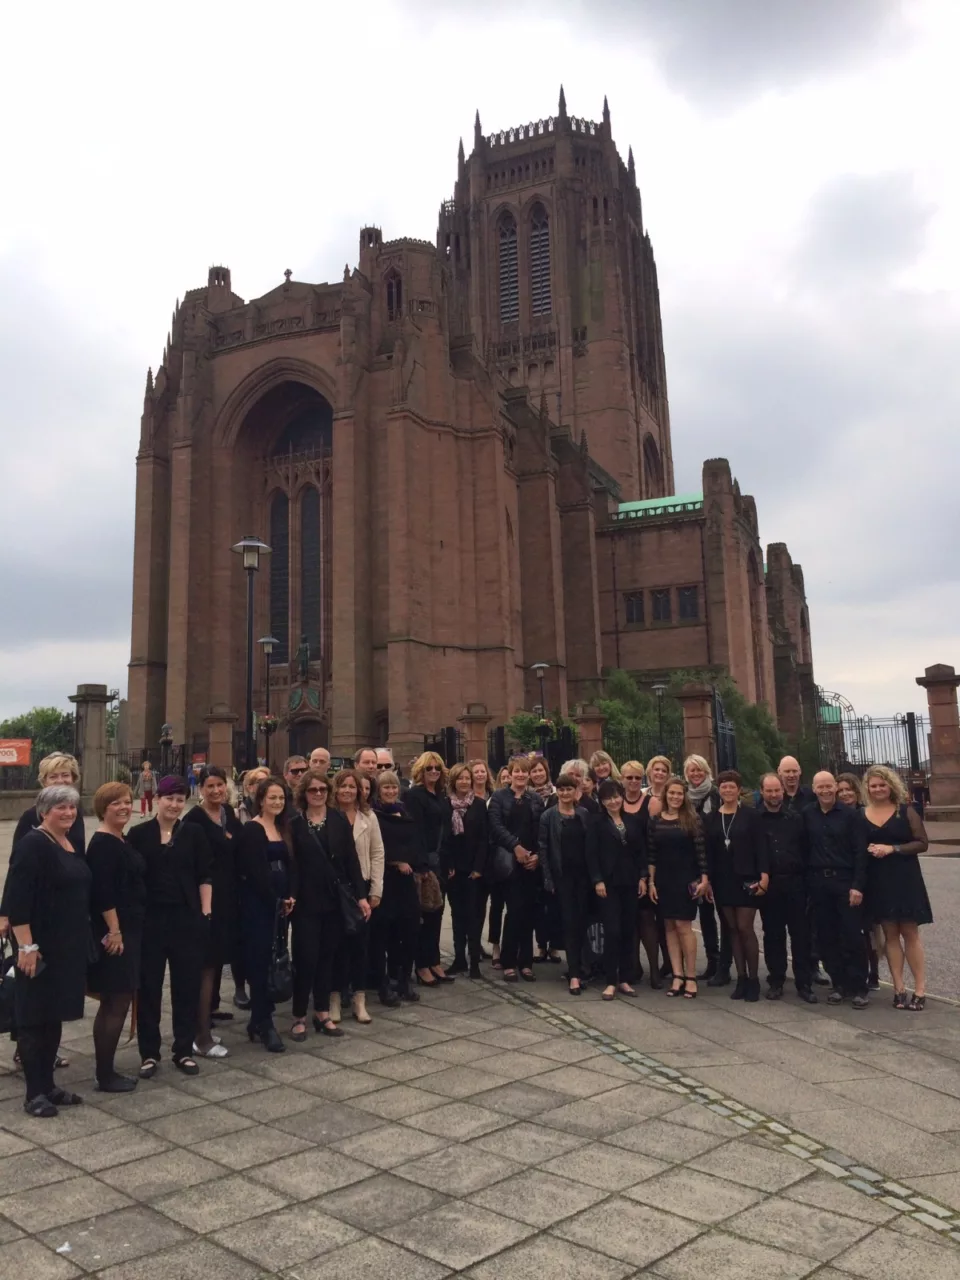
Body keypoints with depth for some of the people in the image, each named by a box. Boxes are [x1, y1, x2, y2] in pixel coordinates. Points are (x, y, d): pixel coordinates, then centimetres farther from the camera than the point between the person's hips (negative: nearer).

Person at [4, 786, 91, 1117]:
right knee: (34, 1018, 1)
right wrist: (26, 945, -23)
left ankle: (48, 1085, 24)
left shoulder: (72, 844, 11)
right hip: (40, 946, -8)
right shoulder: (32, 844, -14)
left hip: (69, 946, 8)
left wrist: (84, 939, 19)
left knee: (55, 1016, 14)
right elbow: (16, 899, -20)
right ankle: (34, 1093, 10)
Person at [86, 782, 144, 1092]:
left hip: (127, 930, 10)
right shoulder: (103, 843, -16)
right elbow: (102, 891, -23)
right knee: (117, 1002, -3)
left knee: (113, 1003, 14)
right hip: (113, 933, -10)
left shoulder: (121, 841, 13)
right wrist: (114, 931, -23)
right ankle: (105, 1076, 7)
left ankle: (106, 1071, 23)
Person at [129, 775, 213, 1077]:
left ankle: (184, 1051, 19)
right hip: (149, 918, -1)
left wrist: (205, 912, -3)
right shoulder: (139, 834, 0)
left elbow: (205, 876, 3)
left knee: (187, 984, 6)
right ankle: (149, 1052, 18)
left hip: (186, 917, 1)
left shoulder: (193, 833, 3)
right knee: (149, 985, 6)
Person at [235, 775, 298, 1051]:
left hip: (280, 904, 7)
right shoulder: (252, 830, -8)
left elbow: (291, 866, 11)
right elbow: (256, 872, -14)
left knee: (273, 960, 7)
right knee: (261, 961, -5)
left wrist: (291, 897, -4)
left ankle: (258, 1020, 17)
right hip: (258, 904, -7)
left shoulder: (284, 829, 14)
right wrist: (277, 900, -13)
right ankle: (264, 1024, 0)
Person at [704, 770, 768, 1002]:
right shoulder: (710, 818, 7)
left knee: (745, 928, -6)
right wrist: (707, 880, 3)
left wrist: (763, 874, -16)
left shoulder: (750, 814, -3)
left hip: (746, 878, -4)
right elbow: (708, 852, 7)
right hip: (722, 880, 4)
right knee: (733, 929, 8)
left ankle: (753, 979, 5)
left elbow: (760, 846, -7)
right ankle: (741, 978, 14)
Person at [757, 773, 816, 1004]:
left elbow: (805, 849, 4)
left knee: (801, 934, 3)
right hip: (768, 884, -1)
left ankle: (804, 983, 9)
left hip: (794, 882, 1)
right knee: (773, 935, 7)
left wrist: (807, 878, -4)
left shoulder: (795, 818, 6)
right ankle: (776, 981, 16)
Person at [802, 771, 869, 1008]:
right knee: (827, 936, 7)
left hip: (845, 881, -3)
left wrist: (858, 885, -11)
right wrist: (807, 880, -2)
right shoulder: (807, 815, 4)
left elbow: (860, 851, -6)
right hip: (818, 882, 3)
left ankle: (858, 987, 9)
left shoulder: (849, 814, -3)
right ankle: (839, 984, 18)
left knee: (852, 935, -2)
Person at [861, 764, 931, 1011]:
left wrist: (892, 848, -15)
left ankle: (920, 990, 4)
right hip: (877, 882, 2)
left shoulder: (905, 811, -2)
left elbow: (922, 843, -6)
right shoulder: (861, 815, 5)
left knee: (910, 933, -1)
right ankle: (898, 988, 10)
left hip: (904, 879, -2)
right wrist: (870, 850, -6)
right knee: (890, 934, 5)